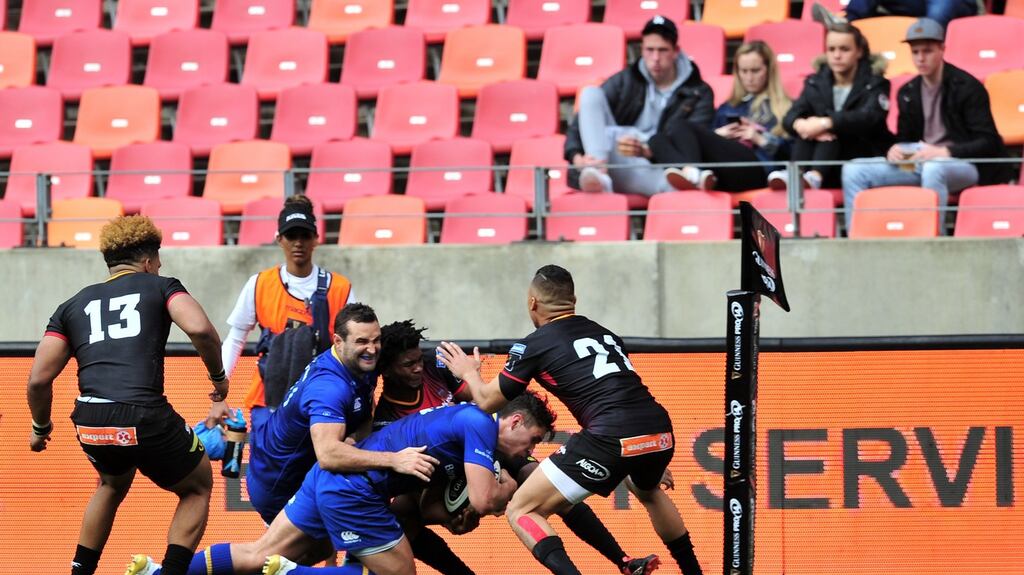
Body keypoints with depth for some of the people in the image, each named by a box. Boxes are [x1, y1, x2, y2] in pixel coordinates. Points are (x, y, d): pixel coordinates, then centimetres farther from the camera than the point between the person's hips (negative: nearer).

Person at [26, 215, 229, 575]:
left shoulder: (73, 305, 21)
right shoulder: (159, 286, 13)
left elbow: (39, 379, 13)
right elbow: (199, 328, -7)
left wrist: (40, 427, 29)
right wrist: (218, 376, 9)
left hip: (90, 424, 4)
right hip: (146, 420, -4)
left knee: (113, 485, 37)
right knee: (197, 487, 23)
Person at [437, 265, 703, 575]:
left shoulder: (534, 345, 8)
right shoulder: (605, 334, 24)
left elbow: (488, 401, 20)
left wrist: (469, 374, 40)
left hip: (612, 439, -7)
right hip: (660, 432, 7)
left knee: (521, 511, 4)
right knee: (649, 492, 41)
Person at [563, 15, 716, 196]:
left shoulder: (699, 93, 6)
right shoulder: (625, 81, 13)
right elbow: (583, 121, 5)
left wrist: (646, 151, -28)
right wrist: (576, 156, -17)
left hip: (651, 169, -4)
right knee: (591, 94, -20)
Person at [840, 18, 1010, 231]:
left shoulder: (968, 87, -6)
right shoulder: (908, 93, 13)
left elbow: (988, 143, -11)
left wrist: (945, 152, -24)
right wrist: (894, 151, -5)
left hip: (964, 164, -6)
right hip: (919, 163, 7)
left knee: (932, 169, -43)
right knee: (853, 171, -8)